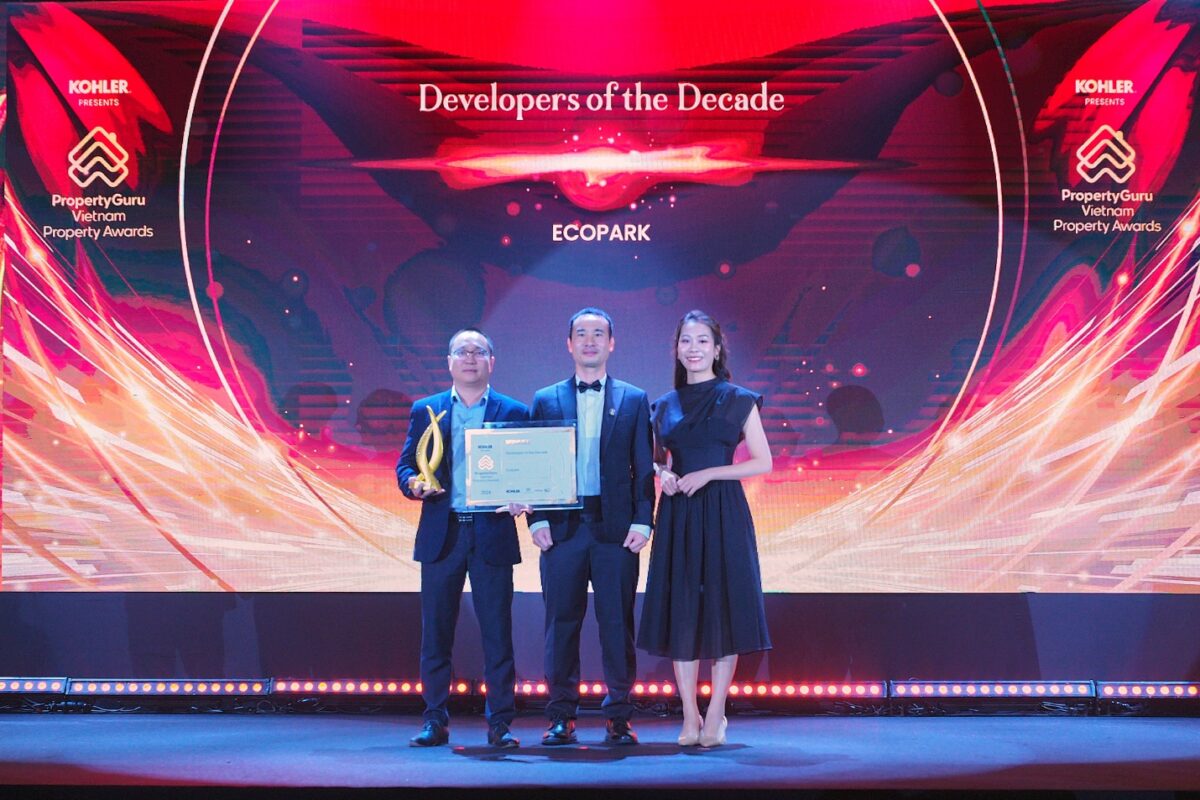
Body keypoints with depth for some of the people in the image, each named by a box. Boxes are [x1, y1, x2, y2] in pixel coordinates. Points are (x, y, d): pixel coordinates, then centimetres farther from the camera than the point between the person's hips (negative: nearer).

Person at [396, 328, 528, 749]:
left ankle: (500, 722, 9)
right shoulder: (425, 410, 12)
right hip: (441, 535, 2)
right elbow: (404, 465, 10)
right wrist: (414, 484, -12)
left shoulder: (514, 412, 7)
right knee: (436, 632, 5)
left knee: (497, 632, 0)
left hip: (492, 535, -1)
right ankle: (435, 721, 14)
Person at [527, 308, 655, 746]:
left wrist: (642, 522, -4)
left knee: (617, 624, 2)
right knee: (561, 623, 4)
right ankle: (561, 718, 13)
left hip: (615, 527, 0)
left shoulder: (634, 400, 10)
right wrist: (537, 520, -3)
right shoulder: (545, 400, 10)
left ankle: (619, 718, 11)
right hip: (562, 526, 1)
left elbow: (644, 468, 6)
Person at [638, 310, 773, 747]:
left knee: (722, 610, -2)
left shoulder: (738, 400, 2)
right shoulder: (665, 405, 11)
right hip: (677, 517, 3)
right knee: (680, 612, 3)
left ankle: (715, 716, 7)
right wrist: (662, 473, -4)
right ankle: (689, 716, 12)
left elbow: (763, 462, -2)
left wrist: (709, 473, -12)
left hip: (722, 514, -3)